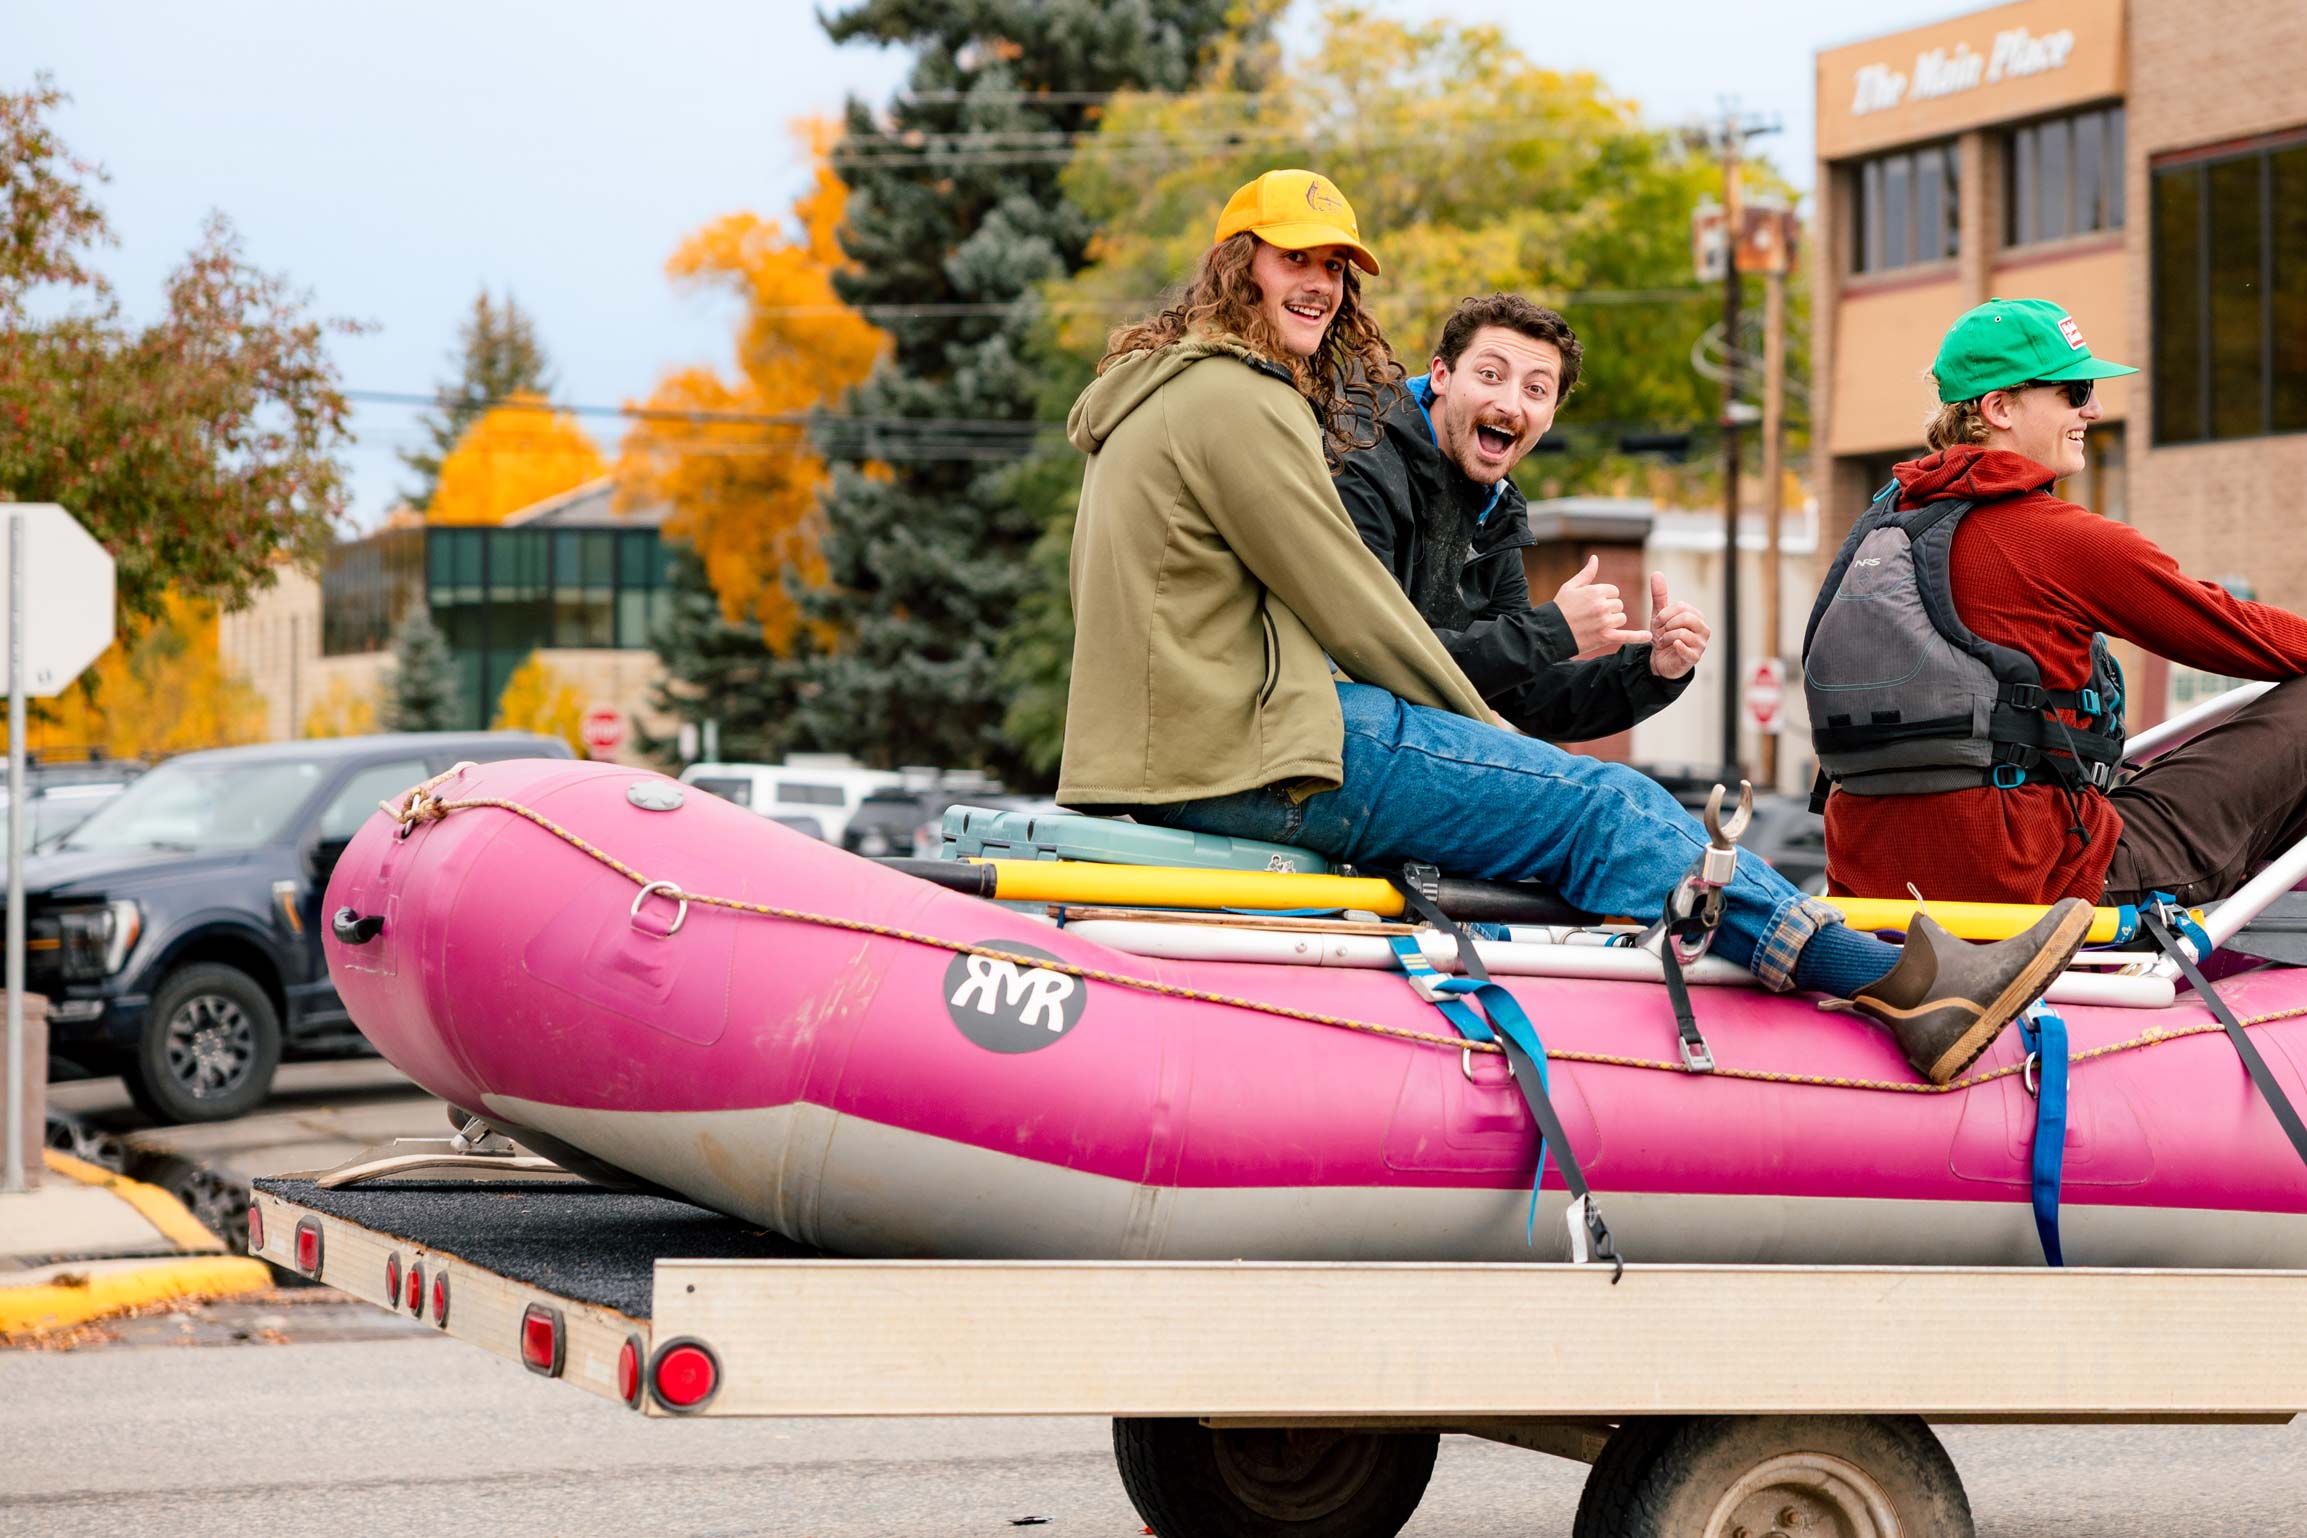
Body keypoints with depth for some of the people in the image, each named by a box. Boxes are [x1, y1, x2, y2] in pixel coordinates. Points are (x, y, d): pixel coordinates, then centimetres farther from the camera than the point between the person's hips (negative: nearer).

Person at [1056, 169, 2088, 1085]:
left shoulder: (1157, 396, 23)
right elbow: (1348, 610, -10)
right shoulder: (1232, 404, -11)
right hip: (1247, 760, -11)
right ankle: (1896, 989, -19)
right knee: (1597, 808, -12)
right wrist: (1492, 738, 3)